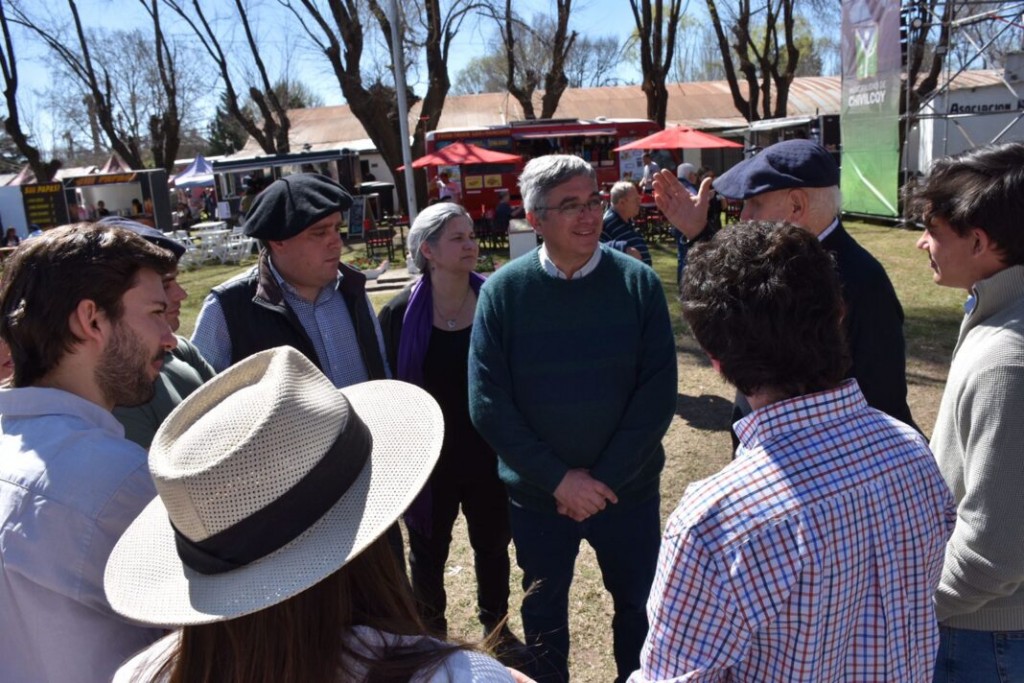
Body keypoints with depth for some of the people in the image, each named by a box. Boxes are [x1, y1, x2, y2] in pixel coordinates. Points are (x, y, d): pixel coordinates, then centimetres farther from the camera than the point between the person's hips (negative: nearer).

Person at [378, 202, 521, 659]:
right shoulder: (400, 313, -12)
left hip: (489, 453, 1)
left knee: (492, 545, 20)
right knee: (428, 552, 18)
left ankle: (496, 624, 45)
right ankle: (431, 633, 43)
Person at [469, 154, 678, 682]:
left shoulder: (637, 282, -10)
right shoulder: (502, 291, -11)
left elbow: (658, 393, -12)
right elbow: (488, 404, -12)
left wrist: (607, 479, -16)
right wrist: (559, 478, -15)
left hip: (629, 488, 0)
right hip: (537, 493, 0)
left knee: (638, 603, 19)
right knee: (543, 608, 21)